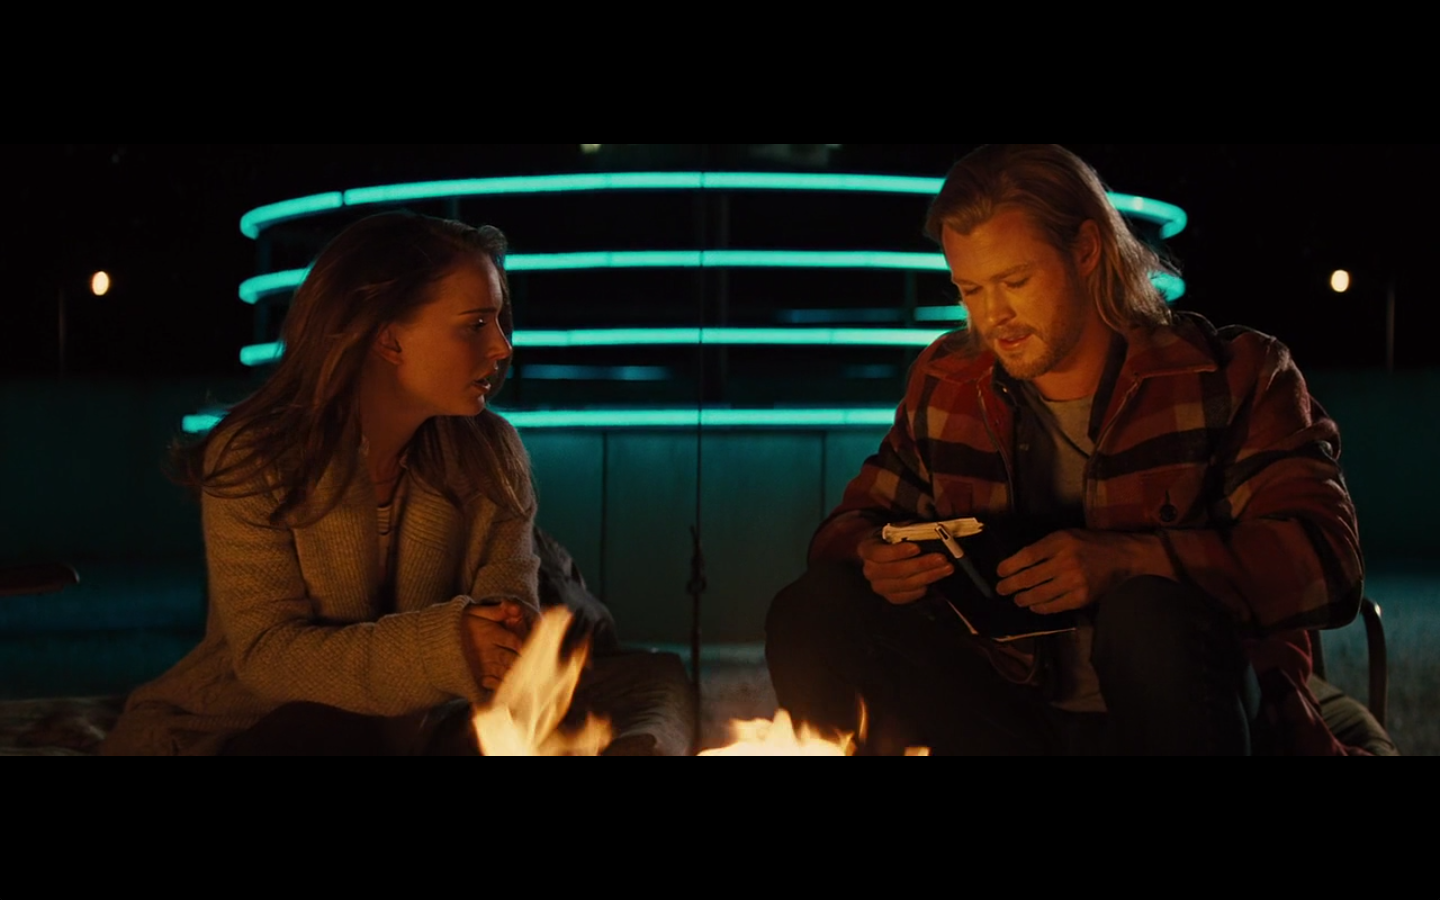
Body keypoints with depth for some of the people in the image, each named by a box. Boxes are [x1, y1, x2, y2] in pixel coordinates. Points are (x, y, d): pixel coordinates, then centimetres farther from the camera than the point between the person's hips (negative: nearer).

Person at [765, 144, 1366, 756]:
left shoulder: (1233, 376, -5)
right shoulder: (946, 384, 7)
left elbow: (1328, 561, -16)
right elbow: (855, 520, 18)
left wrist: (1124, 562, -29)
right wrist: (875, 559, -10)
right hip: (1014, 719, 4)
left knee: (1152, 614, -37)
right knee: (812, 615, -13)